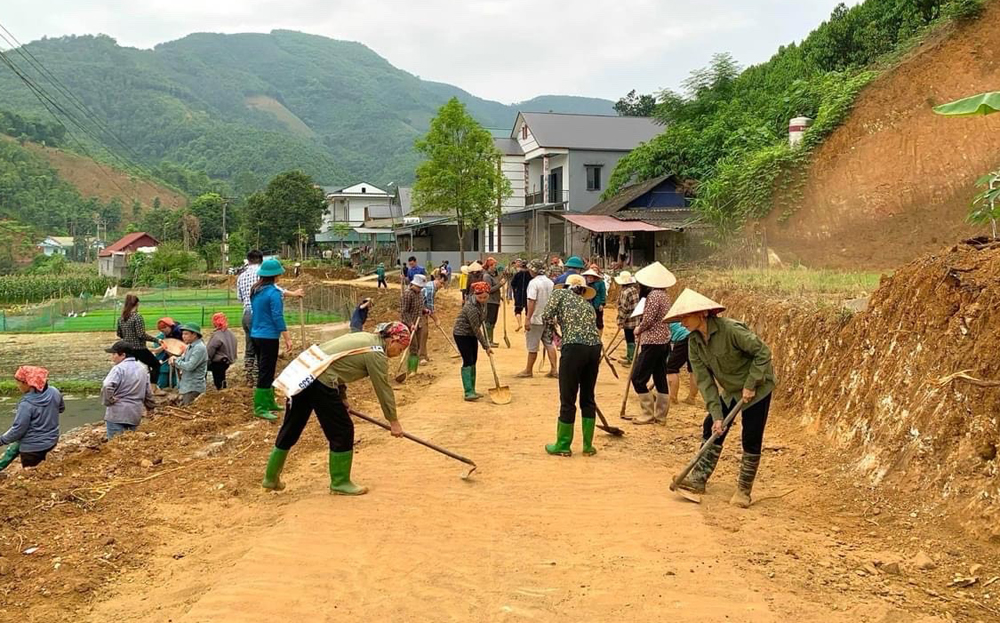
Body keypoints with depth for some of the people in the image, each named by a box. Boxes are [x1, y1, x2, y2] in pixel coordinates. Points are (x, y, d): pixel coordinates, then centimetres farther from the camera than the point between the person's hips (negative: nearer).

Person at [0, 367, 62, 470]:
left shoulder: (27, 404, -27)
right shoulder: (54, 392, -9)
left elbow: (17, 430, -19)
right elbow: (61, 408, 12)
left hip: (33, 447, -6)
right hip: (51, 441, 7)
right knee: (15, 447, 31)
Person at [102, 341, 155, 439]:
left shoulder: (119, 368, -12)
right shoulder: (141, 368, 12)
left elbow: (106, 387, -28)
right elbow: (147, 390, 19)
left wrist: (108, 401, -12)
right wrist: (150, 406, 29)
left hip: (117, 414, -7)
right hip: (135, 414, 7)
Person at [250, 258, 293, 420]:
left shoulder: (255, 291, 9)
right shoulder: (273, 292, -16)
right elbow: (278, 317, -18)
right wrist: (287, 338, -14)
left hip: (256, 335, 9)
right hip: (269, 338, -9)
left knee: (264, 371, 17)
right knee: (266, 373, -4)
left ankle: (269, 402, 27)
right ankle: (260, 408, -2)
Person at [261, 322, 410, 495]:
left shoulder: (365, 338, 19)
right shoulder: (377, 354, -7)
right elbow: (384, 389, -3)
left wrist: (342, 397, 22)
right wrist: (394, 421, 6)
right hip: (321, 383, -10)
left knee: (290, 429, 19)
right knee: (342, 431, 4)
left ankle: (271, 478, 31)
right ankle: (340, 483, 15)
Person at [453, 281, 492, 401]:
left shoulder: (481, 302, -5)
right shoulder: (471, 308, -31)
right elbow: (476, 329, -26)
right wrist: (486, 346, -21)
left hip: (472, 334, 9)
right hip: (462, 334, -9)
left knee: (473, 361, 9)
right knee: (467, 361, -14)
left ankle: (472, 390, 16)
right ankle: (468, 393, -16)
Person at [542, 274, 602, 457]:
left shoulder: (561, 294, 11)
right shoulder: (588, 305, 25)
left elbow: (546, 317, 5)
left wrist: (557, 320, 25)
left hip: (574, 347, -5)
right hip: (595, 348, 5)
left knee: (568, 400, 5)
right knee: (588, 398, 16)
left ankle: (563, 446, 16)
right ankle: (588, 446, 22)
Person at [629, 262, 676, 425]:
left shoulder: (653, 295, -17)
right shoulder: (664, 294, 11)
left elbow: (648, 320, -19)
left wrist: (638, 329, -1)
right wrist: (642, 331, 7)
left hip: (653, 342, -9)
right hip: (663, 340, 9)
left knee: (638, 378, -1)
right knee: (660, 379, 12)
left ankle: (648, 414, 3)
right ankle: (661, 415, 17)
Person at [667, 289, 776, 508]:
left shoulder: (731, 329, -29)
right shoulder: (694, 341, -8)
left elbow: (763, 352, -22)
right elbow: (704, 381, -8)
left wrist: (750, 385, -22)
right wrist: (716, 414, -14)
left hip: (757, 388, -6)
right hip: (730, 391, 6)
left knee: (751, 440, -3)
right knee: (711, 428, 3)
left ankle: (744, 490, 11)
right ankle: (699, 479, 13)